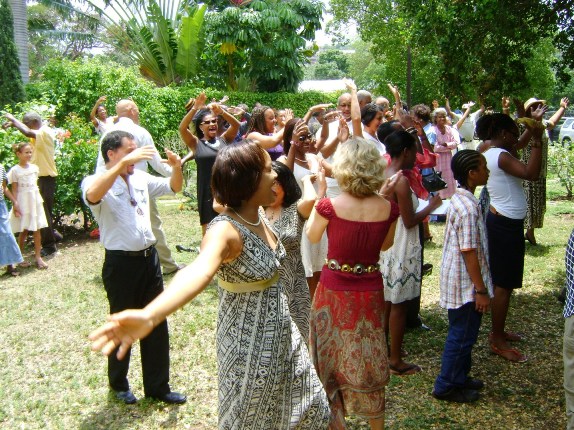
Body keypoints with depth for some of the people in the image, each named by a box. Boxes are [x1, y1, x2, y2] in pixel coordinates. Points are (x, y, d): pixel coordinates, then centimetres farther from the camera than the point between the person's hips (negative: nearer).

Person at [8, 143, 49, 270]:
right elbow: (14, 190, -7)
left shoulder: (34, 167, 6)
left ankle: (38, 257, 7)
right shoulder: (15, 170, -7)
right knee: (23, 231, 3)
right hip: (23, 203, -4)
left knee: (37, 230, 2)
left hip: (35, 201, 4)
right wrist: (15, 206, -12)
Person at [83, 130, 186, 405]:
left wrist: (176, 168, -4)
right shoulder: (97, 182, -10)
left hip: (149, 257, 6)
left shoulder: (140, 178, 8)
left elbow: (173, 187, 18)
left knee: (157, 325, 11)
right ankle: (118, 384, 34)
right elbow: (92, 195, -34)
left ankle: (157, 386, 25)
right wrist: (124, 163, -39)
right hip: (121, 263, -6)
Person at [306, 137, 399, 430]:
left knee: (332, 360, 16)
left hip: (335, 290, -3)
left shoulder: (330, 206, -18)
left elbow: (312, 236, 1)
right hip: (371, 292, 3)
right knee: (369, 361, 22)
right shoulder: (388, 208, -9)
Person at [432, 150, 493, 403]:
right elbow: (469, 253, -24)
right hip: (466, 283, -10)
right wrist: (481, 290, -19)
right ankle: (446, 387, 16)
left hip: (458, 280, 10)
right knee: (462, 335, 3)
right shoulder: (468, 206, -24)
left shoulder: (459, 199, 7)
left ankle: (459, 377, 36)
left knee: (463, 333, 21)